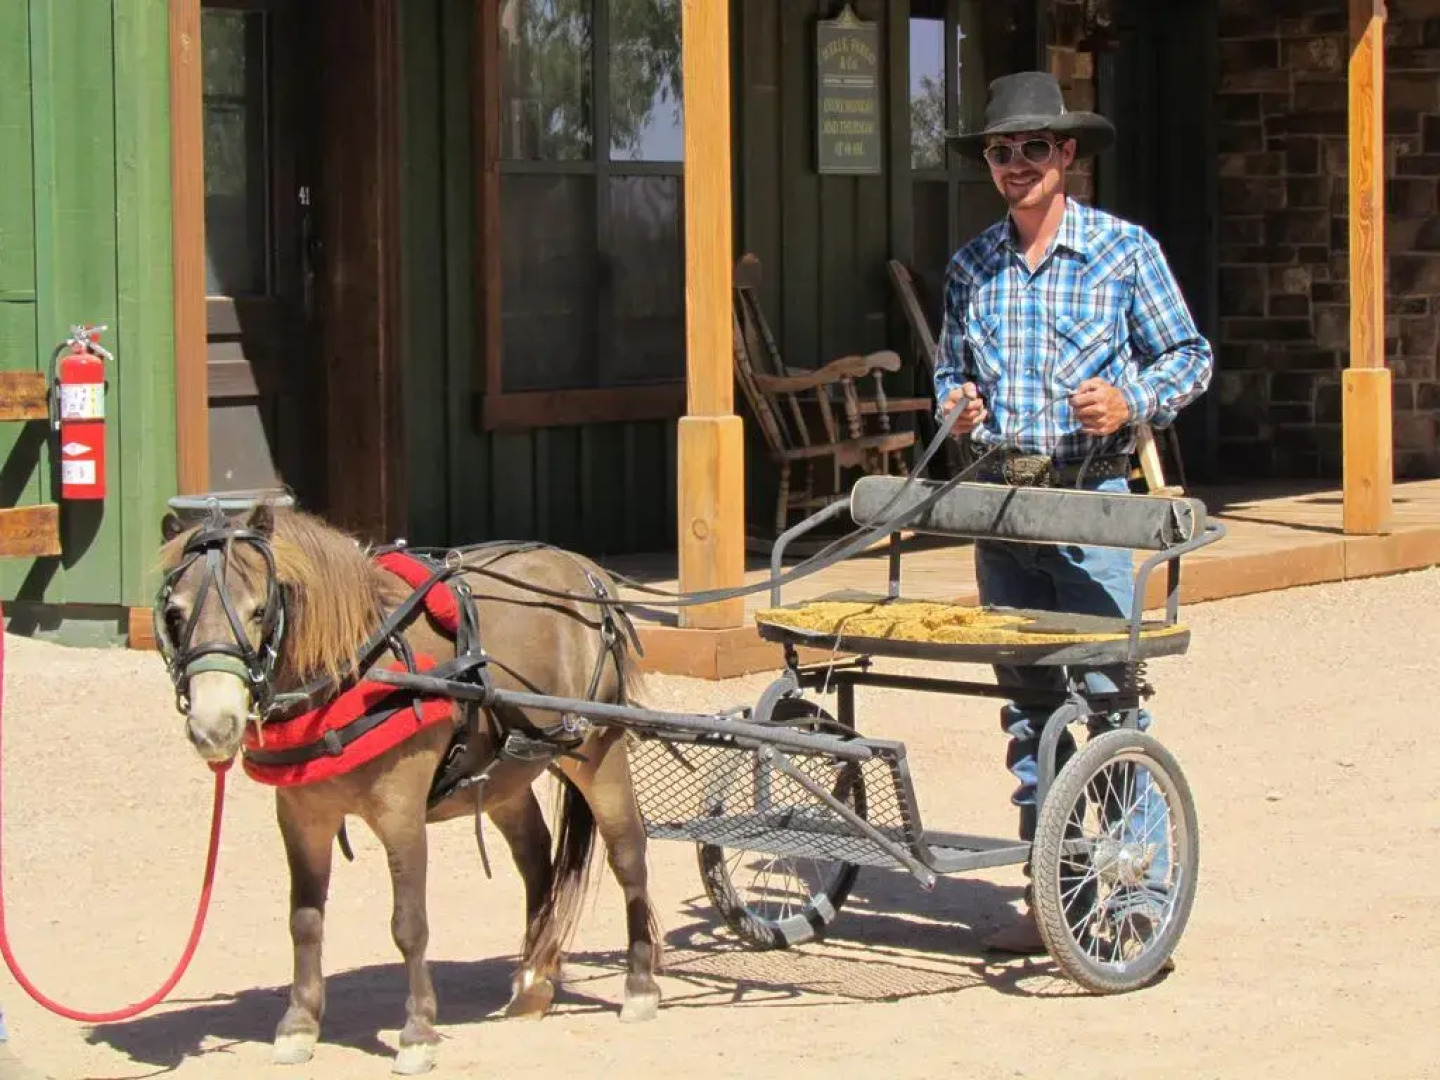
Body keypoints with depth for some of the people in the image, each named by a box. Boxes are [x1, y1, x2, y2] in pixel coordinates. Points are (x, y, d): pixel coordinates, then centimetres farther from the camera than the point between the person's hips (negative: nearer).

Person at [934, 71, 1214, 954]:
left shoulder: (1125, 249, 0)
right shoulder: (971, 266, 12)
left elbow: (1191, 356, 4)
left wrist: (1132, 401, -14)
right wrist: (956, 407, 1)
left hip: (1090, 494, -4)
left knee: (1107, 689, -9)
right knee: (1027, 700, 8)